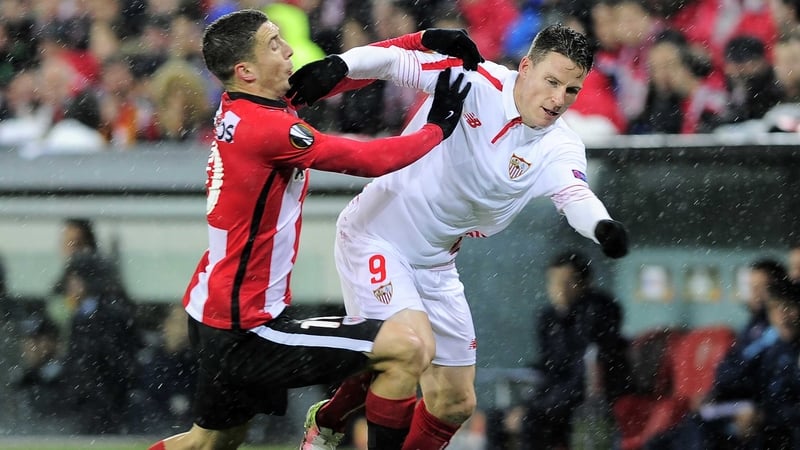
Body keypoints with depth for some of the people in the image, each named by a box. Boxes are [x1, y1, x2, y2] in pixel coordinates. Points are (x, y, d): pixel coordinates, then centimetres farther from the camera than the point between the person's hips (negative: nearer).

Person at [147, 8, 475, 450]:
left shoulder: (236, 110, 4)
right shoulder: (265, 127, -22)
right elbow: (369, 160, -19)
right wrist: (438, 127, -4)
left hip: (212, 312, 10)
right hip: (244, 329, -10)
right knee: (406, 350, -12)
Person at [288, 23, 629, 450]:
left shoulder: (558, 147, -10)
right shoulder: (474, 80, -17)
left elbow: (574, 195, -28)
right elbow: (393, 58, -19)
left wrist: (601, 227, -50)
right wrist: (339, 66, -38)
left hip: (435, 264, 6)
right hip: (376, 236, -6)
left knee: (455, 402, 8)